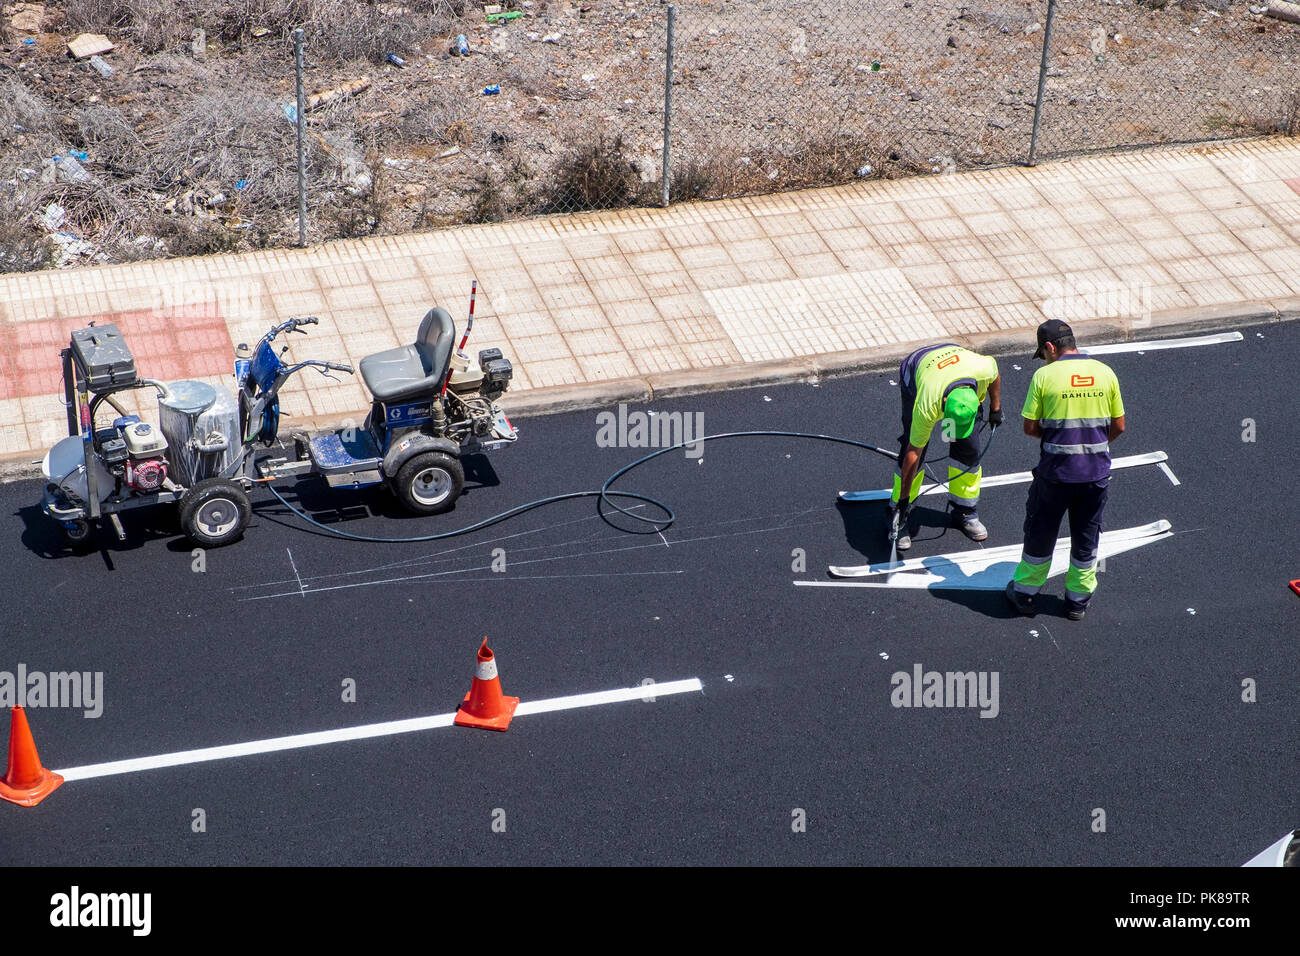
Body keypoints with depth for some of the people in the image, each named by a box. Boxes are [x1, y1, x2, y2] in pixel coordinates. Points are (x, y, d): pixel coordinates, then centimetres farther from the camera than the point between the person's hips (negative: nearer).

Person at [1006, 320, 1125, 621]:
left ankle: (1025, 593, 29)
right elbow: (1118, 426, 5)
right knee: (1086, 536, 18)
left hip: (1056, 472, -2)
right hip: (1097, 472, 3)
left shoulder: (1045, 376, -10)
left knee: (1040, 532, 15)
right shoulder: (1105, 373, -1)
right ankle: (1078, 599, 29)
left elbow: (1030, 427, -7)